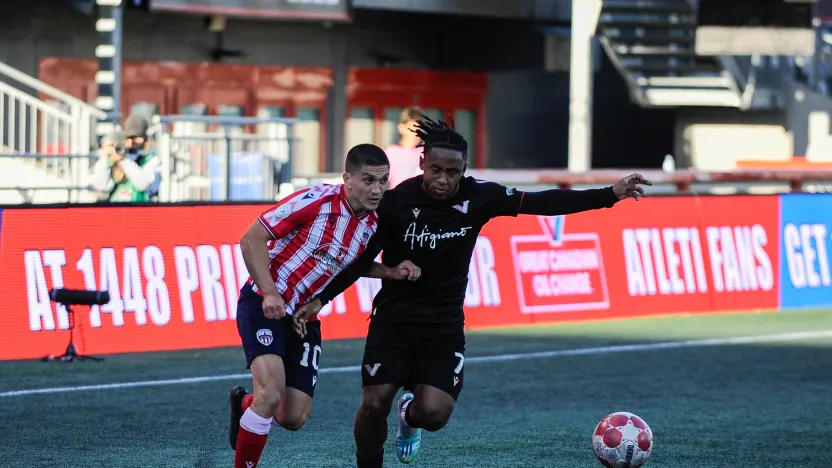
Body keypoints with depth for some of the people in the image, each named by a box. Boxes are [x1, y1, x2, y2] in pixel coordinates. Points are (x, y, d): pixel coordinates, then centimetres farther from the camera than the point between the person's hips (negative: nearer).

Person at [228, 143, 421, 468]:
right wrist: (270, 293, -25)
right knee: (272, 394, -26)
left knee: (294, 418, 3)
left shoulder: (372, 224, 0)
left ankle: (244, 405, 35)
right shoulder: (316, 201, -20)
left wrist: (393, 272, 2)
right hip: (265, 304, -6)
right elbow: (251, 239, -17)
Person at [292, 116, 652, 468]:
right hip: (394, 317, -1)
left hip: (445, 323, 1)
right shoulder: (396, 202, -15)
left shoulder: (478, 197, -9)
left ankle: (410, 416, 26)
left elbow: (542, 202, -6)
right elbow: (362, 260, -7)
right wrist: (319, 300, -14)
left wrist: (611, 194, -11)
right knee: (375, 403, -11)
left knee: (434, 413, -13)